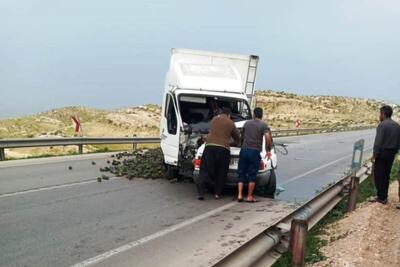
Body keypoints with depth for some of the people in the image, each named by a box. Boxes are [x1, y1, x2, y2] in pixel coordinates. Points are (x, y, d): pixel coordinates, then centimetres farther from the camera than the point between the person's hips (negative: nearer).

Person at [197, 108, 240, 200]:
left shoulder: (214, 119, 16)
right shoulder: (230, 123, 10)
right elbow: (237, 136, 22)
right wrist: (238, 143, 44)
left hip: (210, 146, 2)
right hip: (223, 148, -1)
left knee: (205, 170, 1)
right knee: (221, 173, 11)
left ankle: (201, 192, -9)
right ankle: (217, 193, 10)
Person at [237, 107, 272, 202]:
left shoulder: (247, 123, 13)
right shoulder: (263, 125, -1)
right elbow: (268, 137, -17)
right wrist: (268, 150, -6)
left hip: (244, 150, 3)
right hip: (255, 152, -3)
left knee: (241, 173, 9)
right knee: (252, 175, 4)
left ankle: (240, 195, 1)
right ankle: (250, 196, 6)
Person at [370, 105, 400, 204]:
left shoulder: (382, 125, -15)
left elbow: (378, 142, -19)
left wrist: (374, 155, -15)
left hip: (382, 153, -7)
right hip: (391, 153, 7)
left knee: (378, 176, 1)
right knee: (386, 175, 14)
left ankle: (381, 197, 2)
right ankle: (384, 196, 19)